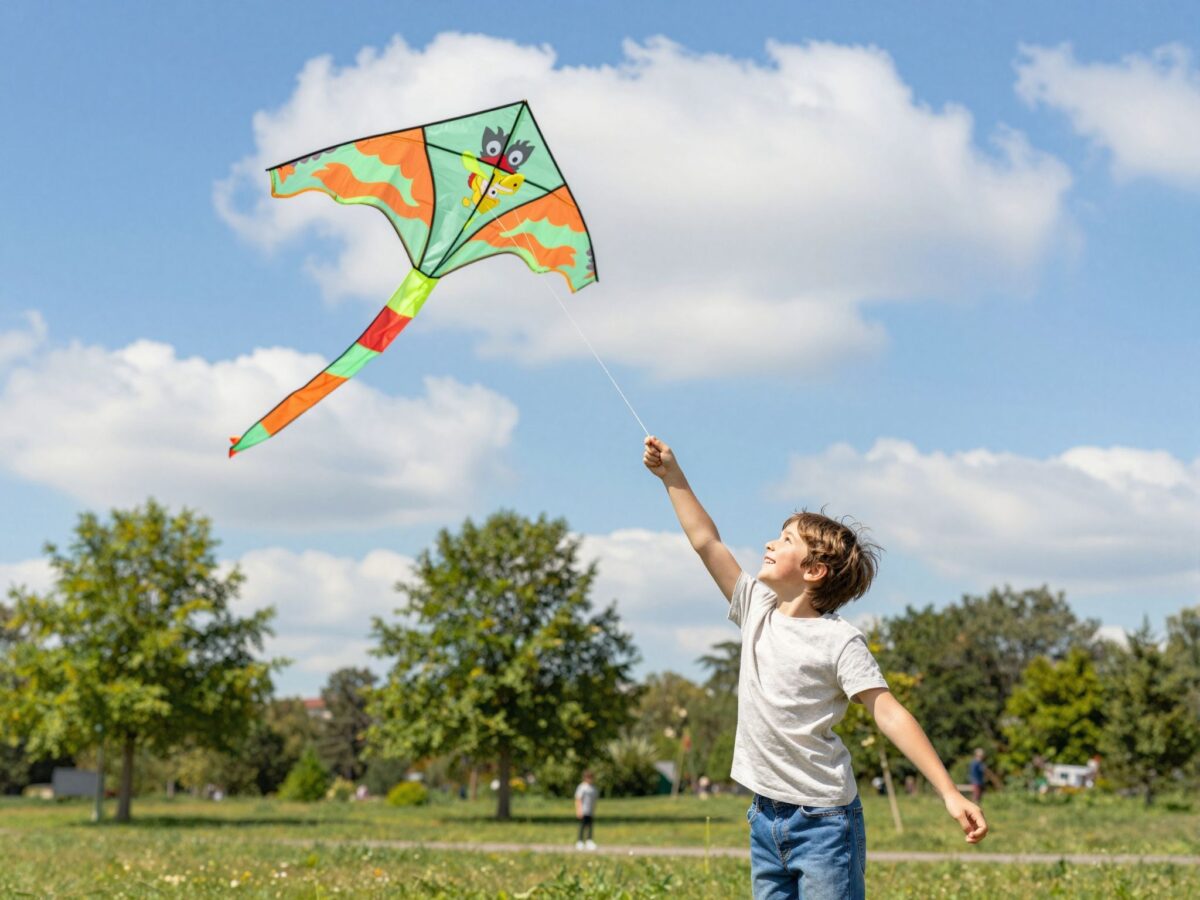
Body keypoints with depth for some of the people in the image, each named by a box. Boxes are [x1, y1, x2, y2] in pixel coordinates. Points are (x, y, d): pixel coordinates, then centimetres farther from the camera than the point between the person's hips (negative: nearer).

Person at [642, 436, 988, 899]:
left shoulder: (839, 641, -11)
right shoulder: (756, 608, 7)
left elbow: (890, 715, -15)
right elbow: (706, 542, 15)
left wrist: (950, 794, -22)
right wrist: (671, 475, 15)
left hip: (823, 821, -6)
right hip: (765, 817, 6)